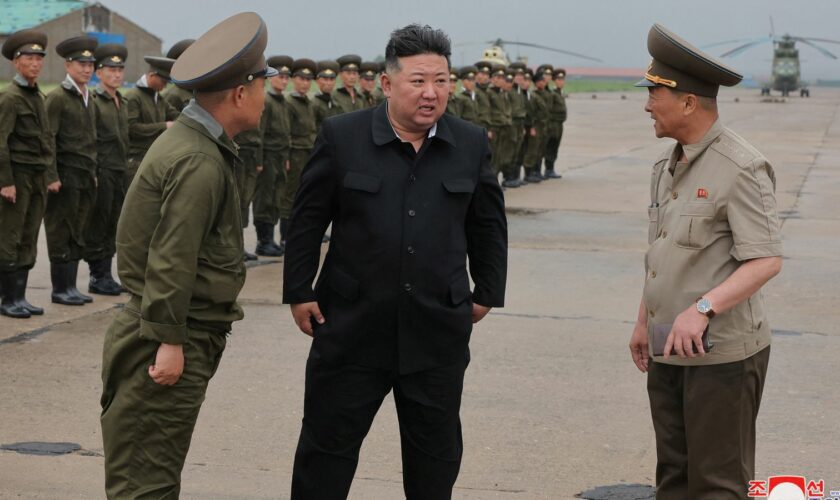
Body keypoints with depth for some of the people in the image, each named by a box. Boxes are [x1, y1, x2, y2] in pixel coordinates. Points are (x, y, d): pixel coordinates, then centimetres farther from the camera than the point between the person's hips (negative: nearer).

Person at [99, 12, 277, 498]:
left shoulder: (186, 139, 13)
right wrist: (169, 341, -21)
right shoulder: (199, 163, -20)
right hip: (181, 338, -10)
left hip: (184, 334, 10)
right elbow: (171, 259, -23)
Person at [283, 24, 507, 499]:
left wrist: (487, 293, 12)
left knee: (437, 451, 13)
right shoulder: (342, 137, -6)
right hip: (352, 326, -2)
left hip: (438, 331, 2)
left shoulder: (472, 144, 1)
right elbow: (307, 221, -1)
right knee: (328, 444, 6)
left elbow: (489, 225, 12)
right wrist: (298, 292, -2)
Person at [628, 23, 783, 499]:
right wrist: (645, 321, 20)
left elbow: (766, 260, -22)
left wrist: (702, 309, -32)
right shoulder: (669, 165, 12)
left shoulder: (741, 168, -15)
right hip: (668, 350, 8)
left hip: (722, 351, -8)